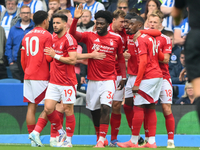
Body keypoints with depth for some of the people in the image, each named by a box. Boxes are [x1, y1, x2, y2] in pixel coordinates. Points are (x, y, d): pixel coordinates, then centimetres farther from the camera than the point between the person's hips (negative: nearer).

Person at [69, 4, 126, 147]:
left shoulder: (116, 38, 2)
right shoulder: (90, 36, 0)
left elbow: (121, 58, 12)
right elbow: (73, 34, -14)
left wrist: (123, 77, 10)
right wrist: (76, 19, -29)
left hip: (109, 80, -2)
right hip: (93, 80, 2)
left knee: (105, 108, -17)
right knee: (94, 110, 9)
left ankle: (101, 140, -17)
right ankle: (100, 137, 26)